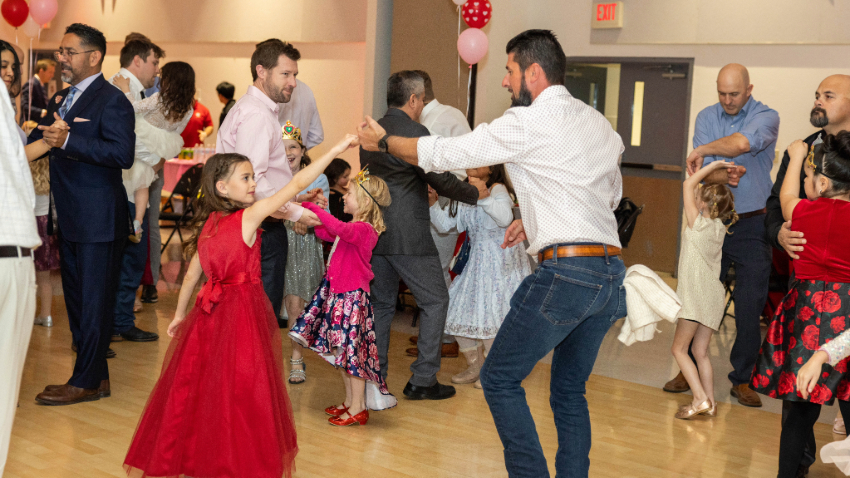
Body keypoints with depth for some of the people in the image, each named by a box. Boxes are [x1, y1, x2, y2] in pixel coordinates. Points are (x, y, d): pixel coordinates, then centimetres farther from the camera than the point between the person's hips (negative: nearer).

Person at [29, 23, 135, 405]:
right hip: (70, 220, 10)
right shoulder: (60, 100, 16)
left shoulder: (112, 101, -12)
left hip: (98, 222, -10)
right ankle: (96, 375, 26)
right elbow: (35, 143, 26)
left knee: (94, 302, -1)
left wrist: (67, 140, -29)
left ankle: (86, 382, 7)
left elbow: (122, 154, -25)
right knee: (76, 301, 15)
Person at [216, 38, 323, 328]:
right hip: (264, 229, -10)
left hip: (261, 226, 10)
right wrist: (294, 212, -19)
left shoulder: (253, 109, 18)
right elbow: (251, 180, -26)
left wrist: (295, 197, 14)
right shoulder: (257, 115, -16)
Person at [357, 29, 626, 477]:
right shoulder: (600, 124, 16)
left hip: (564, 272, -8)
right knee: (570, 392, 18)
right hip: (610, 272, 8)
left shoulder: (526, 123, -7)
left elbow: (444, 154, -2)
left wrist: (383, 141, 14)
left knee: (500, 379, 5)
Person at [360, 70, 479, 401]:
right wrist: (475, 193, 7)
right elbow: (442, 181, -9)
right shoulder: (415, 132, -12)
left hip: (374, 233, 7)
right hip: (408, 236, -7)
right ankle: (423, 380, 6)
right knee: (435, 301, 5)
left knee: (382, 304, 16)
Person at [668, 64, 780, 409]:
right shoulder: (707, 117, 7)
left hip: (752, 227, -3)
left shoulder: (766, 117, -5)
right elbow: (700, 169, -6)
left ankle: (742, 379, 13)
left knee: (750, 306, 0)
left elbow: (743, 142, -29)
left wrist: (703, 151, -20)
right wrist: (718, 175, -26)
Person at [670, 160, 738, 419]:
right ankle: (709, 402, 13)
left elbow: (689, 185, -5)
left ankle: (700, 399, -11)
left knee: (679, 348, -1)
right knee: (700, 351, 13)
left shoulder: (698, 223, -10)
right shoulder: (720, 227, 9)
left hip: (695, 295, -7)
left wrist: (714, 165, -1)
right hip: (714, 296, 7)